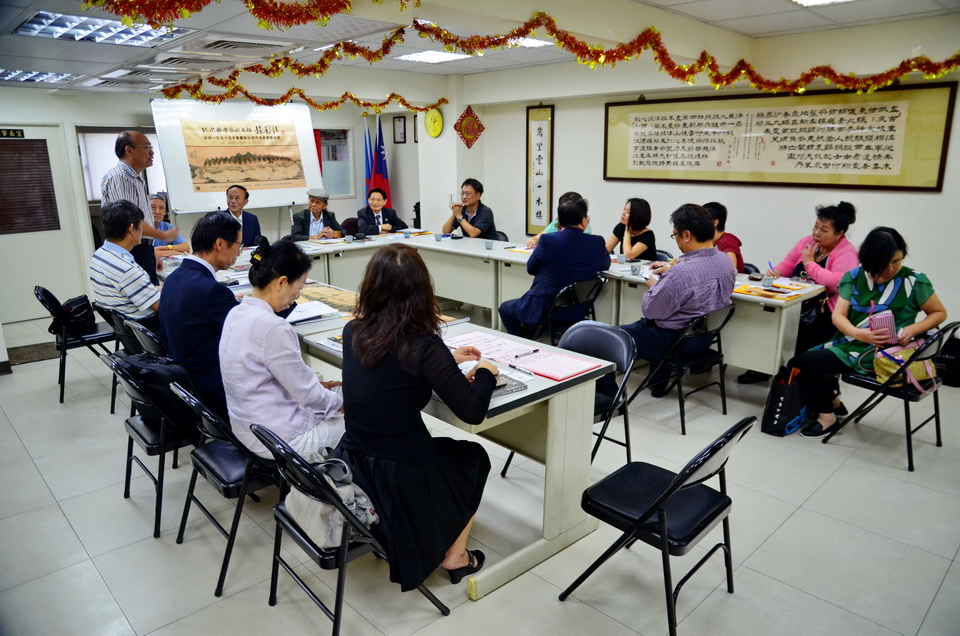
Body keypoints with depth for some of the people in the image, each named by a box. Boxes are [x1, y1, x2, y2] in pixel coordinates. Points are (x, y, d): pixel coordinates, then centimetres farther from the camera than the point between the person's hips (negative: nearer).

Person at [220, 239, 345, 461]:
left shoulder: (237, 313, 0)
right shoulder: (272, 327, -27)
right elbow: (308, 395, -20)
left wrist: (314, 384, 9)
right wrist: (340, 400, -3)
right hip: (279, 438, -9)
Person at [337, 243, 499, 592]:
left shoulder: (353, 333, -5)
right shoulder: (423, 345, -23)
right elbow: (472, 412, -19)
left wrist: (448, 358, 16)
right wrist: (485, 373, -1)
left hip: (350, 469, 6)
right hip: (402, 482, -6)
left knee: (443, 446, 34)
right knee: (473, 457, 25)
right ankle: (455, 556, 31)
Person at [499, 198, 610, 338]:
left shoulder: (548, 240, -17)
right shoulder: (597, 243, -9)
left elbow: (530, 268, -2)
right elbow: (605, 265, 12)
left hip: (543, 311, -5)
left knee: (505, 308, 25)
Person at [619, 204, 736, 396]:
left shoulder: (678, 274, -33)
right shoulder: (726, 261, -7)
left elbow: (650, 311, -20)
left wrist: (653, 285, -3)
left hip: (675, 341, -8)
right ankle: (658, 384, 40)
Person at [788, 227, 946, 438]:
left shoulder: (914, 281, -9)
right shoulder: (855, 276, -1)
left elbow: (939, 313, 3)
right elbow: (838, 314, -6)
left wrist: (913, 329, -17)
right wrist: (858, 333, -26)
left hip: (879, 352, -5)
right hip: (848, 341, 5)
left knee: (807, 362, -19)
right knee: (798, 361, -6)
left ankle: (826, 414, 3)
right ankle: (829, 398, 16)